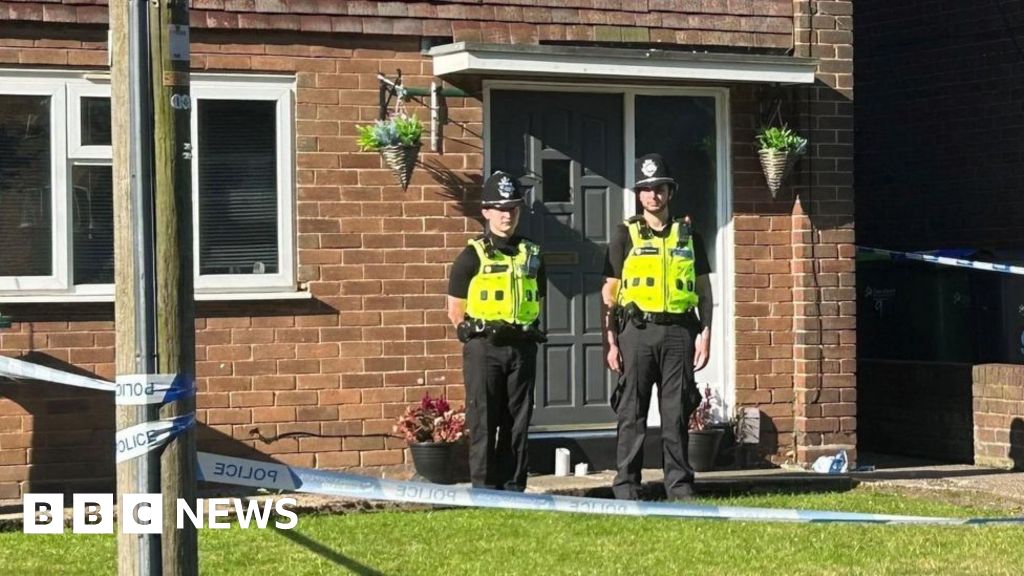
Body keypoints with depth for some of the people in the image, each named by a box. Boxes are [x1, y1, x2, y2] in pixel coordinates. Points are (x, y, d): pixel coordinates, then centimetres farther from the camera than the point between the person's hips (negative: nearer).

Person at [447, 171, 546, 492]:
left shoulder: (531, 255, 12)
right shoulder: (472, 256, -2)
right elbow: (455, 310, 0)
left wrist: (528, 333, 10)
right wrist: (475, 335, -4)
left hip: (522, 347, 4)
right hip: (483, 348, -4)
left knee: (517, 422, 6)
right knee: (483, 423, -3)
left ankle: (513, 487, 13)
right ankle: (483, 488, 1)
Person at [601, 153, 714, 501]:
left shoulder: (688, 235, 13)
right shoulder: (625, 235, 6)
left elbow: (704, 289, 14)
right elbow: (609, 292, 5)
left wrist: (705, 334, 4)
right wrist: (610, 342, -2)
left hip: (679, 332, 2)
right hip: (637, 330, -2)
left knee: (677, 413, 3)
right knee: (632, 413, 0)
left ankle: (680, 485, 9)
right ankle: (626, 486, 5)